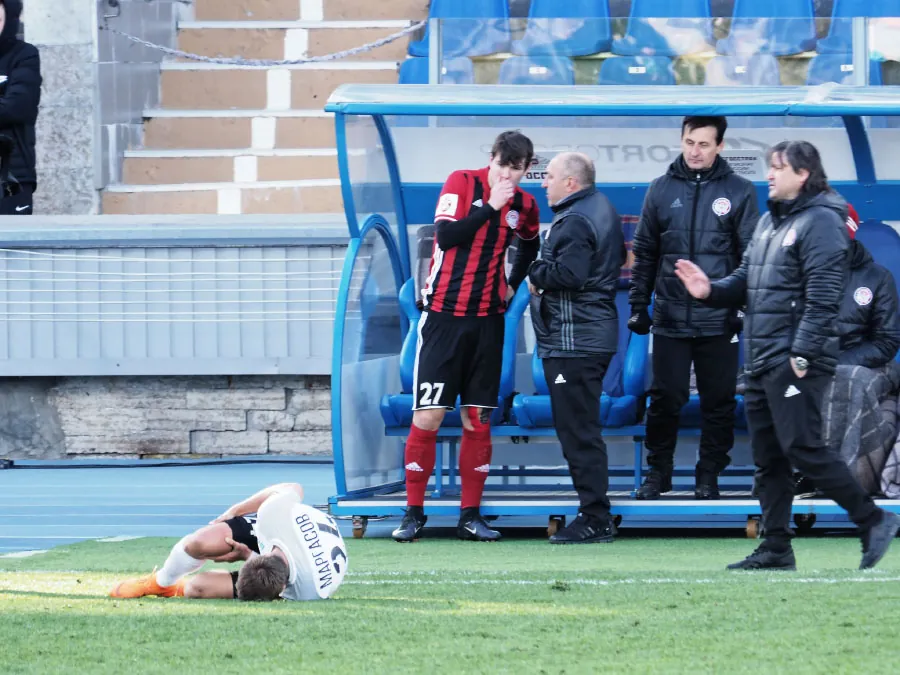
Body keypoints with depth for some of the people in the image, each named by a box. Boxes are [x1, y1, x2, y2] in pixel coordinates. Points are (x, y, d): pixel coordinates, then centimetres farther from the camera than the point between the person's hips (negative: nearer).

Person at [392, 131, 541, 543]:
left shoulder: (524, 205, 7)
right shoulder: (462, 183, -5)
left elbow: (530, 245, 28)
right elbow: (446, 235, -18)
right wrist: (491, 206, -18)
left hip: (487, 320, 4)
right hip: (444, 314, -4)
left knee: (478, 421, 4)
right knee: (427, 416, -7)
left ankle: (470, 516, 9)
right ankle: (413, 513, 1)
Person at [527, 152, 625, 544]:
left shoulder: (575, 221, -17)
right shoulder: (603, 210, 16)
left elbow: (569, 274, -27)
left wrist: (537, 274, -7)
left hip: (573, 341, -11)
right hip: (597, 333, 11)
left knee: (577, 430, -8)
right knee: (583, 427, 16)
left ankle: (595, 519, -7)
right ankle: (595, 514, 19)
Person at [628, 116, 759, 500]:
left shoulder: (739, 191, 0)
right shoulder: (661, 190, 5)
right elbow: (645, 253, 11)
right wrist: (638, 305, 7)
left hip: (718, 320, -1)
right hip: (670, 319, 1)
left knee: (718, 402, 5)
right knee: (665, 398, 4)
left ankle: (709, 476, 15)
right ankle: (658, 472, 16)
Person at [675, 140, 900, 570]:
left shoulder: (820, 222, -11)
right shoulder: (769, 222, 18)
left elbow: (823, 296, -18)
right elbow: (746, 282, 22)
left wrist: (802, 354, -23)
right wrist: (711, 291, 1)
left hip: (796, 361, -10)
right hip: (762, 361, 10)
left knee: (803, 448, -13)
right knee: (768, 458, 9)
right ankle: (775, 548, 13)